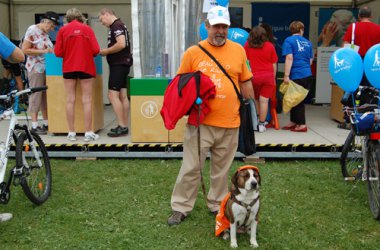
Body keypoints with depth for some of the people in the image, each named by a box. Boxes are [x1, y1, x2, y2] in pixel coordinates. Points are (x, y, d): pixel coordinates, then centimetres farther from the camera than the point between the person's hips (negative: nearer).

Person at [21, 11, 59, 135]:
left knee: (46, 96, 9)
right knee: (36, 96, -4)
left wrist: (52, 51, 1)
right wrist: (43, 51, -18)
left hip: (46, 68, 8)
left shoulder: (45, 33, 13)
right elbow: (25, 50, -14)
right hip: (36, 68, -8)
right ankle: (34, 126, 2)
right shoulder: (32, 30, -10)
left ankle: (46, 123, 16)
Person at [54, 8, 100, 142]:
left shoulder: (63, 30, 1)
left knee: (70, 100, 7)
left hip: (69, 68, 1)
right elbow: (96, 50, -5)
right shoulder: (87, 29, 0)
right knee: (87, 100, 2)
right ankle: (88, 133, 2)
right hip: (86, 67, -1)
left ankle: (71, 133, 10)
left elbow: (58, 52, -2)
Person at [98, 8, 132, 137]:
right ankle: (124, 126, 11)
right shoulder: (119, 25, 19)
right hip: (122, 63, 10)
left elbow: (121, 44, -24)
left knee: (113, 95, -10)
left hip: (119, 64, -10)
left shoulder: (116, 25, -12)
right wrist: (107, 52, 10)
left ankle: (121, 127, -9)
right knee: (122, 96, 9)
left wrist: (106, 51, -13)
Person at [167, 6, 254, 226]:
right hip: (200, 122, -2)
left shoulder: (238, 50, 5)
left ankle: (217, 205, 31)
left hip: (230, 124, 2)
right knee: (191, 167, 4)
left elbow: (245, 82, 12)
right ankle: (181, 207, 19)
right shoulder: (193, 52, -2)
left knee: (222, 169, 14)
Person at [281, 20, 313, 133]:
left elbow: (289, 58, -13)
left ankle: (302, 125, 4)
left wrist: (286, 75, -15)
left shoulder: (289, 40, -2)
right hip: (308, 75, 6)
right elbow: (310, 60, 18)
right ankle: (294, 122, 24)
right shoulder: (308, 42, 15)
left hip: (296, 75, -6)